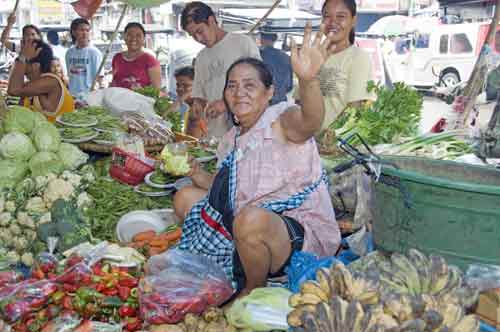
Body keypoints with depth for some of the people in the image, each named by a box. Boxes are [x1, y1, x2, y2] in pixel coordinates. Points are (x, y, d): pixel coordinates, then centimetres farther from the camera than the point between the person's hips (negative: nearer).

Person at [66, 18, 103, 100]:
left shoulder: (94, 53, -7)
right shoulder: (69, 53, 9)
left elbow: (98, 79, -7)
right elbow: (69, 76, 17)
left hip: (89, 97, -5)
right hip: (72, 97, 5)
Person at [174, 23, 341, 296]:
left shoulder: (281, 120, -15)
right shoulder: (231, 140, 10)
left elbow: (309, 121, -40)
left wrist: (308, 80, -60)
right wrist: (199, 177, 0)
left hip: (302, 236, -8)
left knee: (251, 218, -40)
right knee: (185, 197, 13)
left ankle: (254, 290, -7)